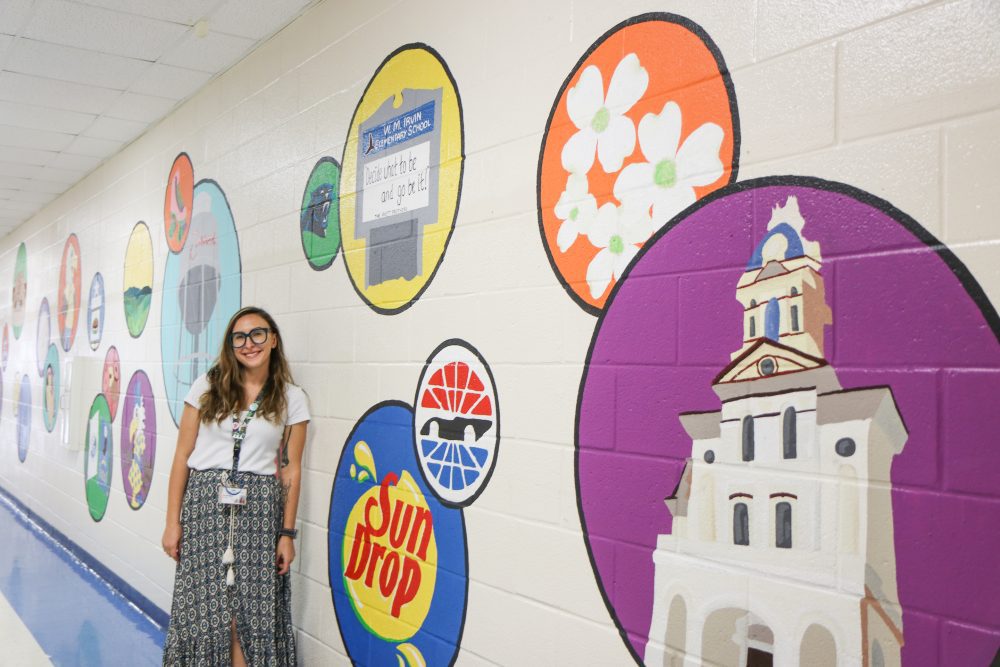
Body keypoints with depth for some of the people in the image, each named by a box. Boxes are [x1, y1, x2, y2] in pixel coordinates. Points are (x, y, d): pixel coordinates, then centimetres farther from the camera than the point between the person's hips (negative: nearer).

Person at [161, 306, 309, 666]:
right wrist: (172, 521, -1)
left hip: (259, 510, 0)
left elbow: (291, 471, 4)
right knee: (202, 607, 2)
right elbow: (182, 456, 3)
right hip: (204, 502, 0)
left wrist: (287, 533, 1)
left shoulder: (291, 399, 3)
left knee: (252, 611, 0)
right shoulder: (208, 386, 3)